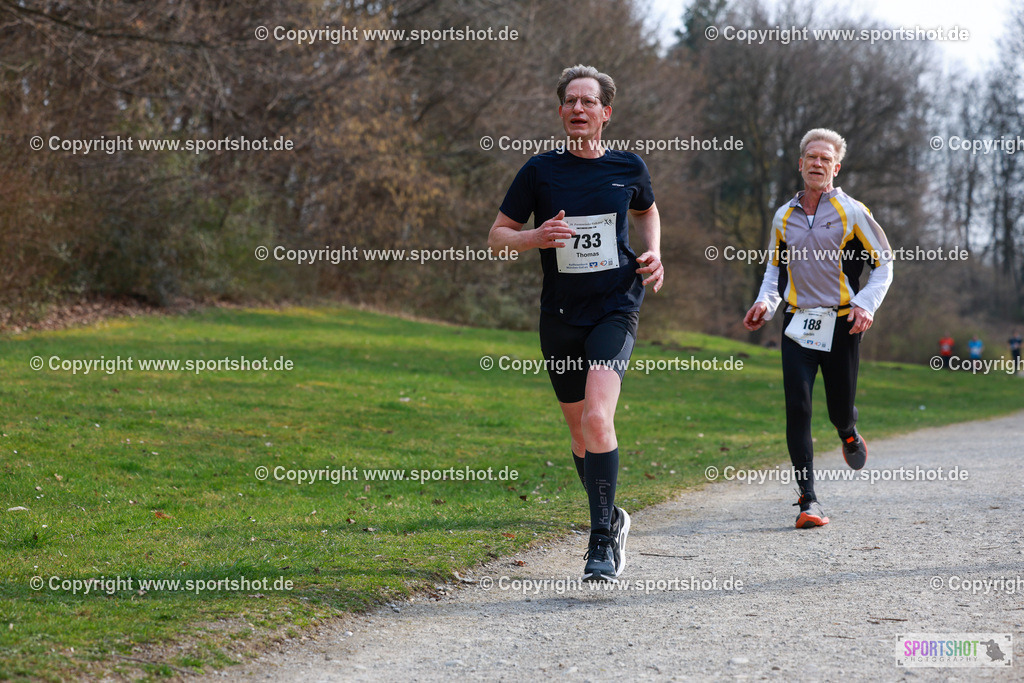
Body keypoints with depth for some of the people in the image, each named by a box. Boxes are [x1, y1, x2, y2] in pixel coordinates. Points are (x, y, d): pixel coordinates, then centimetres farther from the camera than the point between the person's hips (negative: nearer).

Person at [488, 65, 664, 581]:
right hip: (560, 315, 2)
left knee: (597, 418, -22)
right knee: (579, 430, 11)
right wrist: (536, 237, -16)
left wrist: (654, 254, 6)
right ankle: (612, 520, 35)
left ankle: (602, 540, -16)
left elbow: (646, 210, 25)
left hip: (615, 308, -2)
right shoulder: (540, 171, 0)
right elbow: (497, 237, 5)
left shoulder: (628, 167, 2)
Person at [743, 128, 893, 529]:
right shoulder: (784, 217, 10)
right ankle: (808, 500, -8)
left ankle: (848, 434, 44)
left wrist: (866, 304, -9)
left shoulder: (852, 213, -1)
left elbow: (884, 262, 4)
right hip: (798, 324, 2)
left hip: (841, 325, -2)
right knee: (798, 408, -11)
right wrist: (766, 301, 6)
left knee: (840, 409, 4)